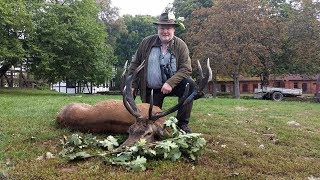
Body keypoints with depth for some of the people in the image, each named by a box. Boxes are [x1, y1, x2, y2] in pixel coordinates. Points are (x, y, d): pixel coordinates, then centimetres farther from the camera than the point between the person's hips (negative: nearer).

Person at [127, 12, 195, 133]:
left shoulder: (181, 46, -6)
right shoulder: (146, 43, -2)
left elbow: (186, 69, -14)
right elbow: (135, 64, 4)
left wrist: (170, 83, -28)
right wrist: (131, 86, -2)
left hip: (173, 85, 0)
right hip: (152, 89, 1)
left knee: (189, 84, -29)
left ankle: (182, 124, -18)